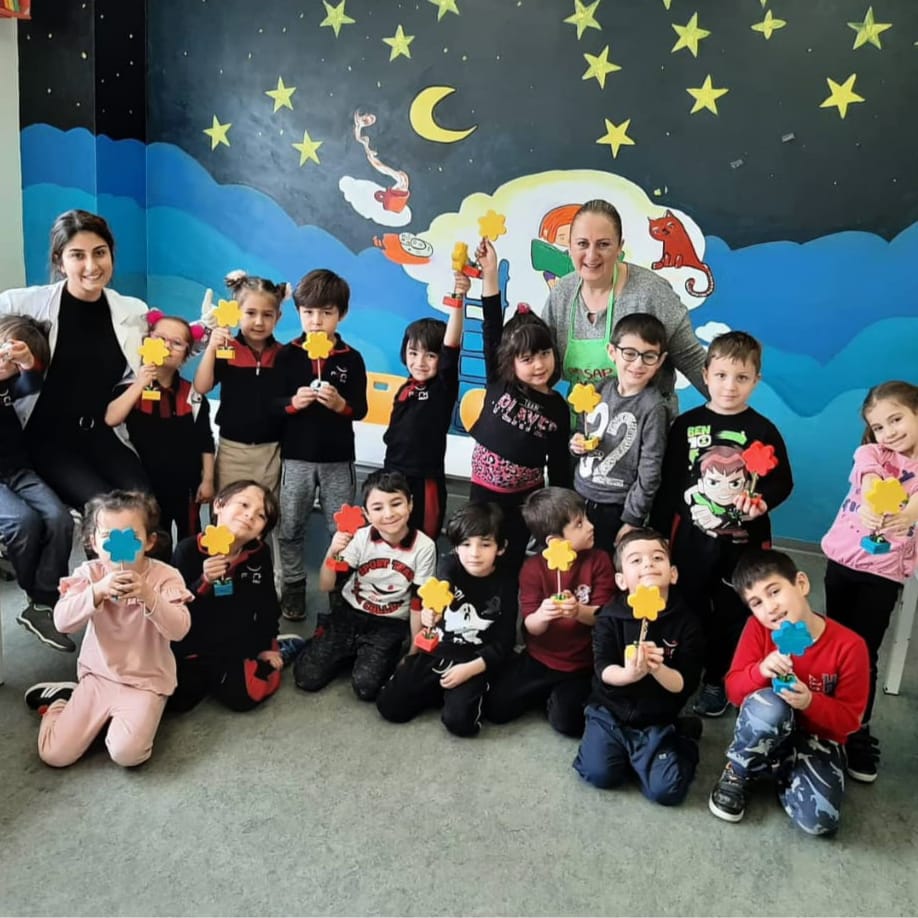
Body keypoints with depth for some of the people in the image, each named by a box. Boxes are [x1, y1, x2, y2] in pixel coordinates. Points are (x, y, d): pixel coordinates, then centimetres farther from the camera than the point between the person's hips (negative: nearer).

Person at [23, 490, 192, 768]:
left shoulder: (165, 576, -13)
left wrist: (148, 595, -38)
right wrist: (98, 591, -34)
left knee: (126, 753, -25)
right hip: (98, 676, 3)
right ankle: (64, 699, 26)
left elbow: (179, 630, -24)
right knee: (54, 754, -3)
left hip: (145, 682, -2)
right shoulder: (89, 574, -5)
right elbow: (62, 622, -18)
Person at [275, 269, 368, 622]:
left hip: (338, 458, 0)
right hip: (296, 456, 1)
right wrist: (292, 402, -22)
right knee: (290, 528, 11)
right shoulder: (287, 355, -2)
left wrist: (341, 404, -23)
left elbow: (361, 409, -3)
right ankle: (293, 586, 29)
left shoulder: (351, 358, -2)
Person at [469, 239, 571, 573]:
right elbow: (492, 328, -15)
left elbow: (559, 464, 0)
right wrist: (490, 274, -22)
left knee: (512, 559, 12)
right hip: (484, 487, 0)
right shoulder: (499, 383, -8)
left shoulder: (558, 408, -6)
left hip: (526, 494, 0)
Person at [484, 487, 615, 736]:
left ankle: (557, 697, 13)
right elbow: (531, 627, -12)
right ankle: (546, 693, 19)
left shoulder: (599, 560, -10)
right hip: (539, 658, 2)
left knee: (567, 721, -21)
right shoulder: (533, 568, -10)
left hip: (582, 664, -1)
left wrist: (579, 611, -35)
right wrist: (541, 615, -37)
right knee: (495, 708, -5)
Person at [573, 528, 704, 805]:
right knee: (599, 774, -17)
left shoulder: (686, 621, -9)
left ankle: (683, 740, 16)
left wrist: (657, 669, -33)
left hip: (658, 721, 0)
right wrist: (629, 674, -37)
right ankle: (630, 750, 15)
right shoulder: (610, 615, -9)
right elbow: (603, 669, -15)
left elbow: (685, 684, -12)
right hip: (610, 712, 1)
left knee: (666, 790, -14)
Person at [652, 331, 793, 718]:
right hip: (691, 537, 1)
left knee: (732, 616, 11)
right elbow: (668, 484, 0)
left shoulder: (763, 431, -5)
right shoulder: (686, 425, -3)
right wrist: (659, 535, 1)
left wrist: (763, 502, -20)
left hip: (743, 542, 0)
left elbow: (783, 483, 2)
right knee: (687, 610, 12)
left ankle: (717, 680, 29)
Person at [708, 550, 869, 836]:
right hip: (766, 730, 0)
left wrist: (811, 702, -31)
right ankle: (736, 774, -8)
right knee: (766, 705, -37)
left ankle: (781, 772, 8)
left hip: (818, 740, 0)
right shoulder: (757, 629, -14)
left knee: (819, 819, -26)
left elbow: (850, 719, -11)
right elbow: (734, 691, -12)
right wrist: (761, 671, -33)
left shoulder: (849, 646, -18)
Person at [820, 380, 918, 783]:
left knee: (864, 652, 2)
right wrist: (871, 504, -50)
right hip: (845, 562, 1)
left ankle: (858, 733, 18)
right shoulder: (871, 453, -2)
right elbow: (871, 481, -27)